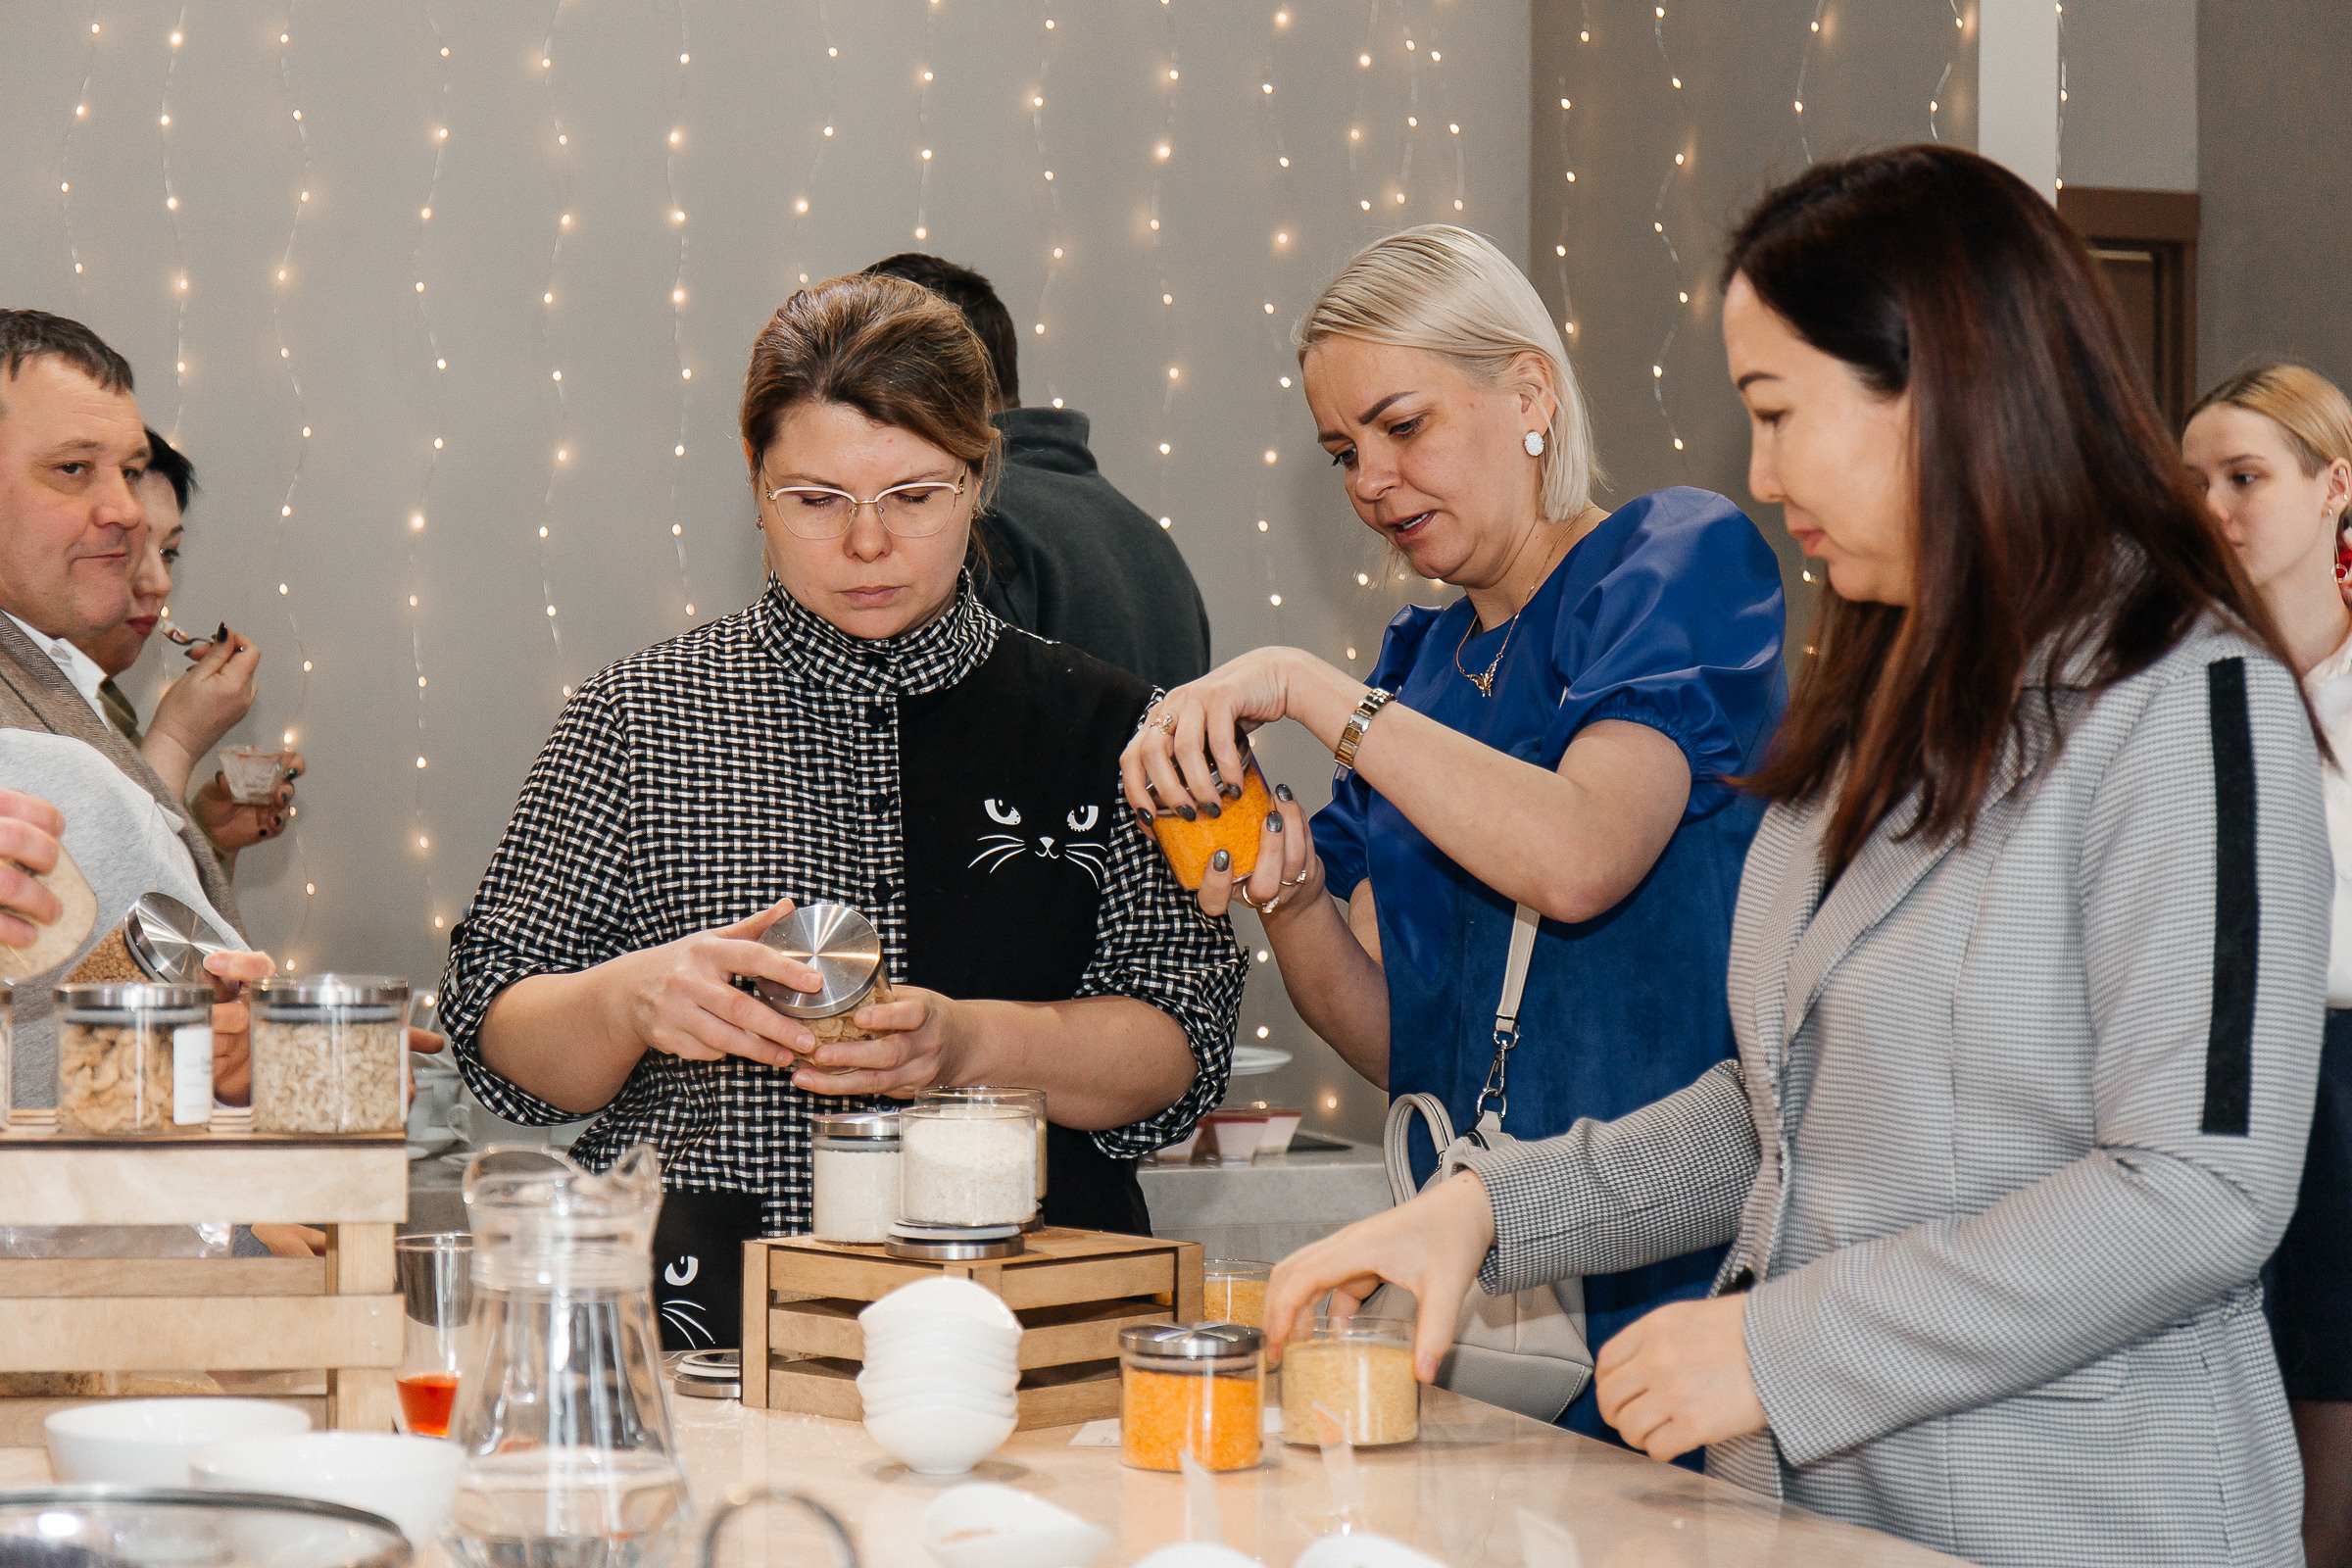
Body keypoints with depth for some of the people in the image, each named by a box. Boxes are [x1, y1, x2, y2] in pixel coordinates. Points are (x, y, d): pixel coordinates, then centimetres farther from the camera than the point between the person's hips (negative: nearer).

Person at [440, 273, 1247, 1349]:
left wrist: (968, 1040, -13)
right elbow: (499, 1044, 8)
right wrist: (633, 1000, -14)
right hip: (697, 1322, 0)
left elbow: (1181, 1047, 4)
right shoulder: (642, 716, 9)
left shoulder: (1099, 726, 11)